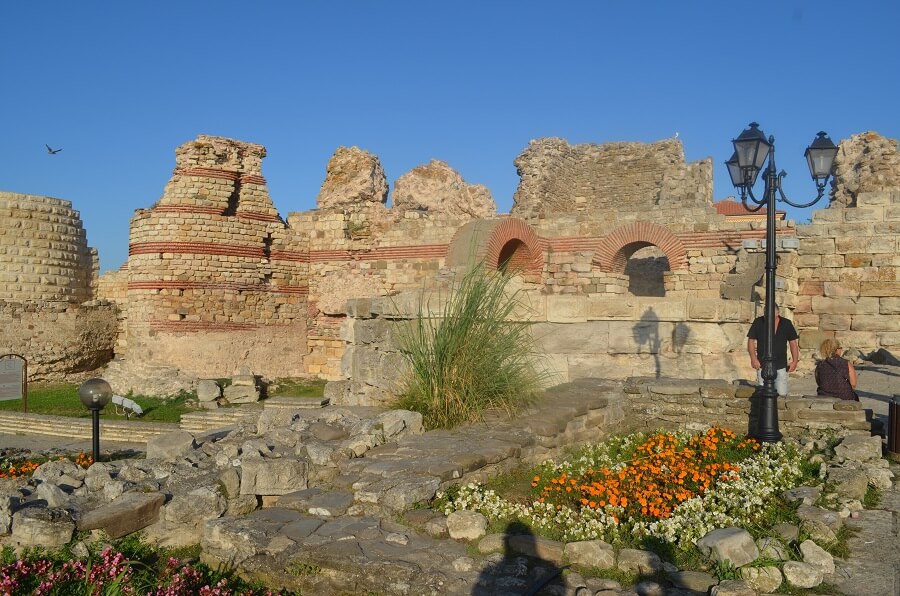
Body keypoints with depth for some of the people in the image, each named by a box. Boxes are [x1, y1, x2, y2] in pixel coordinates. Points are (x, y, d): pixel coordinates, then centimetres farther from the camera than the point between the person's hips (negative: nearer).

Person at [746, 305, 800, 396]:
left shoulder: (786, 324, 3)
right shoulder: (758, 322, 0)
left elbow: (793, 342, 9)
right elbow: (751, 340, 1)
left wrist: (795, 361, 1)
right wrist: (753, 358, -11)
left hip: (781, 366, 1)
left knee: (782, 393, -2)